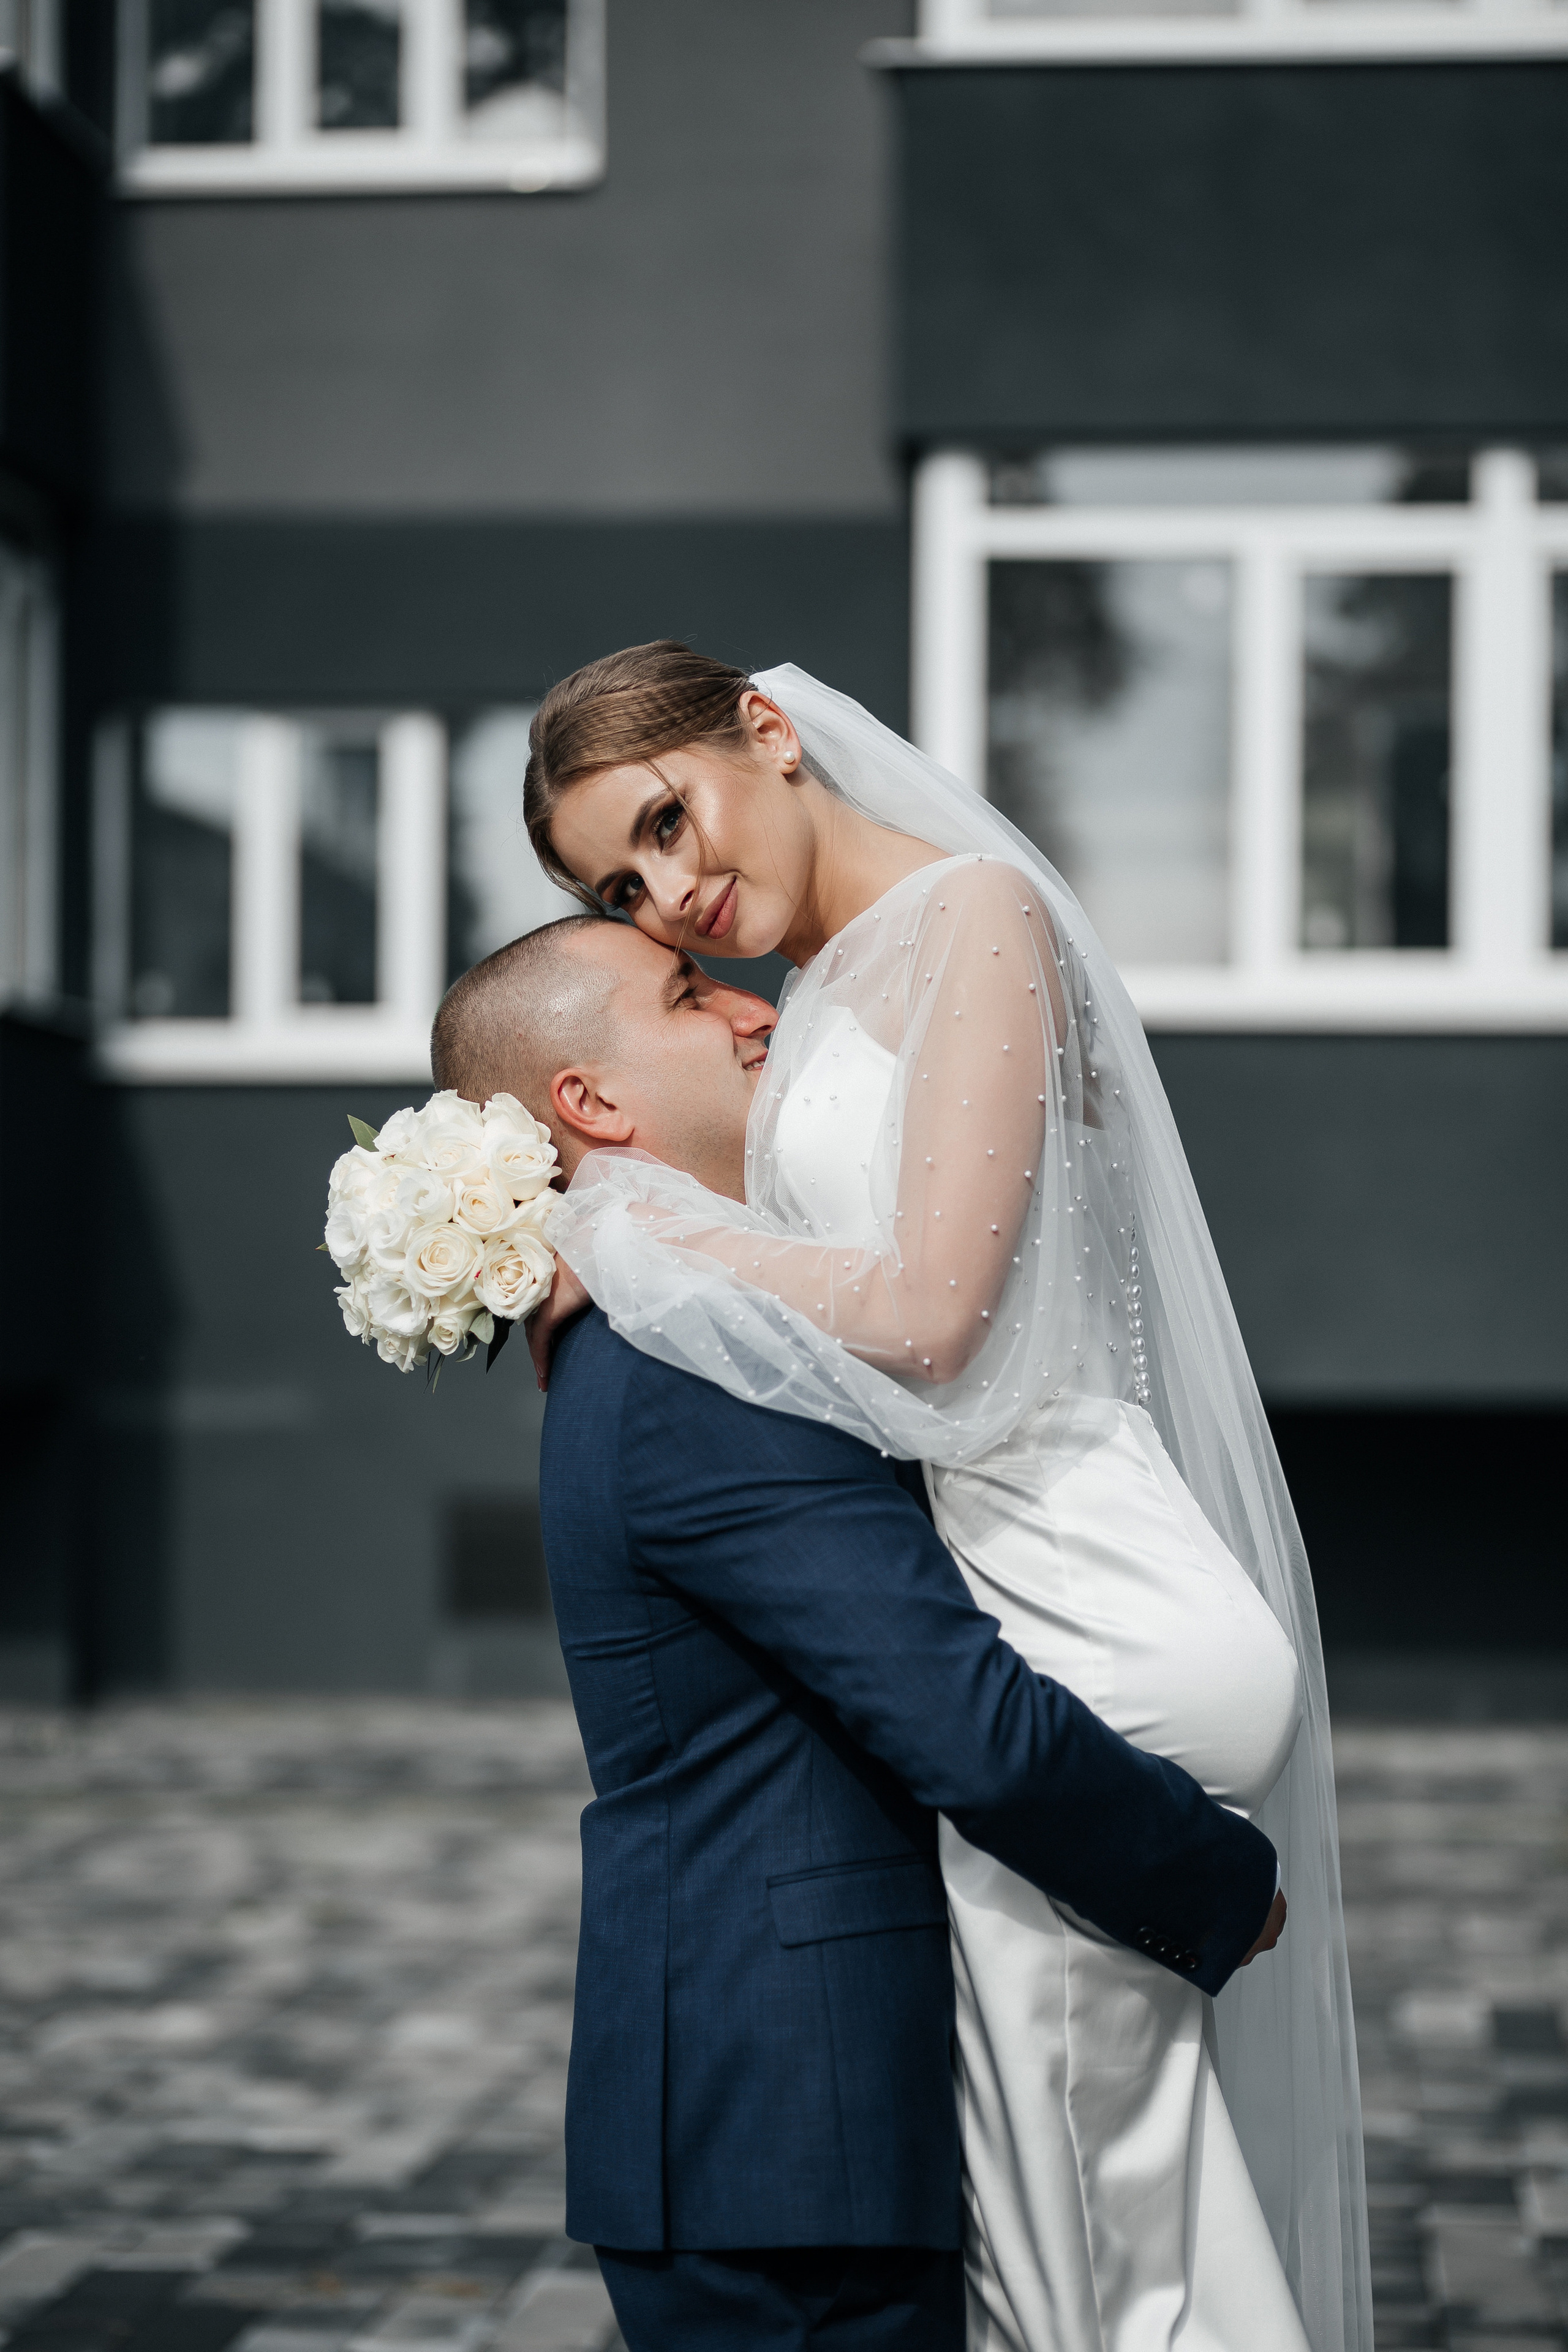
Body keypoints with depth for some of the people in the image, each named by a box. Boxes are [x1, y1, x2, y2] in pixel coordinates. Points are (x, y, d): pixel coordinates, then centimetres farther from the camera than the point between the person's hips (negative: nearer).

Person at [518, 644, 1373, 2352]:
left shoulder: (976, 914, -10)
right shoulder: (828, 994, 17)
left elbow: (925, 1311, -19)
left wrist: (630, 1239, -9)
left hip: (1054, 1604, -9)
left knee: (1102, 2194, -3)